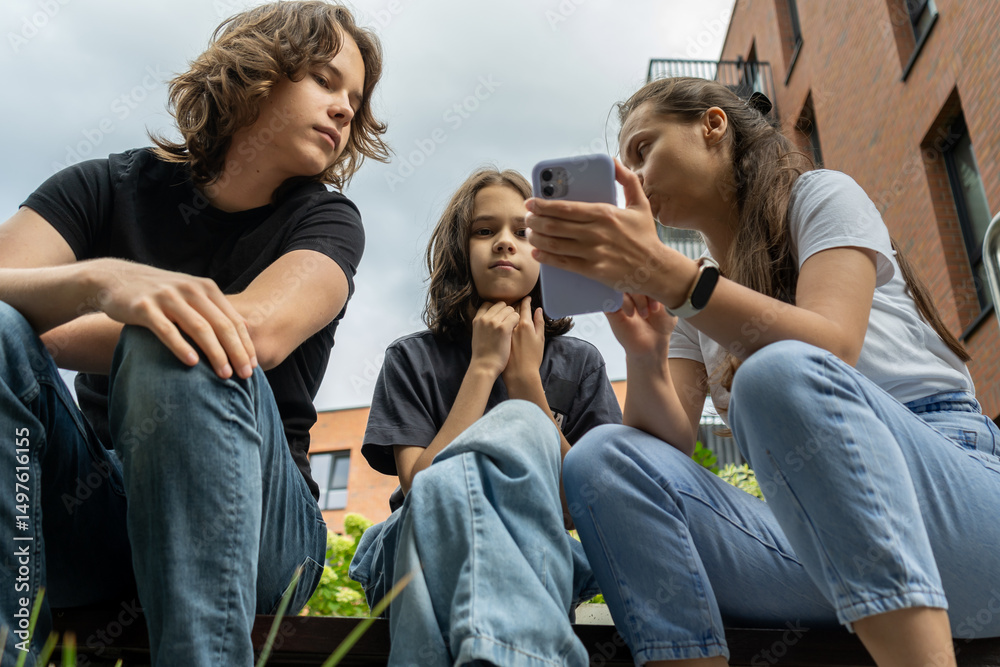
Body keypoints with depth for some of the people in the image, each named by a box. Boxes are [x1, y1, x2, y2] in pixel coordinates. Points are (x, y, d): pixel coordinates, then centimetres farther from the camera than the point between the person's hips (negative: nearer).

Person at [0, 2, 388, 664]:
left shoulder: (326, 220, 4)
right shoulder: (108, 188, 7)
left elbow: (258, 328, -18)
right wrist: (100, 281, -33)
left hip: (252, 522, -1)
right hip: (85, 506, 2)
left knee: (186, 350, -30)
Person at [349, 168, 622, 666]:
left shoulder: (580, 364, 10)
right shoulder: (413, 359, 6)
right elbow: (418, 484, -10)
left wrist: (525, 377, -6)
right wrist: (484, 367, -10)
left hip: (540, 557, 2)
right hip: (421, 551, -1)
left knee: (519, 422, -30)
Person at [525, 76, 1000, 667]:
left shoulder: (820, 195, 4)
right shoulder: (688, 302, 18)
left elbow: (831, 352, -17)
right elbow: (671, 443, 2)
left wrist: (667, 273, -27)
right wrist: (645, 357, -18)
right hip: (816, 530, 4)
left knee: (782, 374, -35)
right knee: (604, 458, -18)